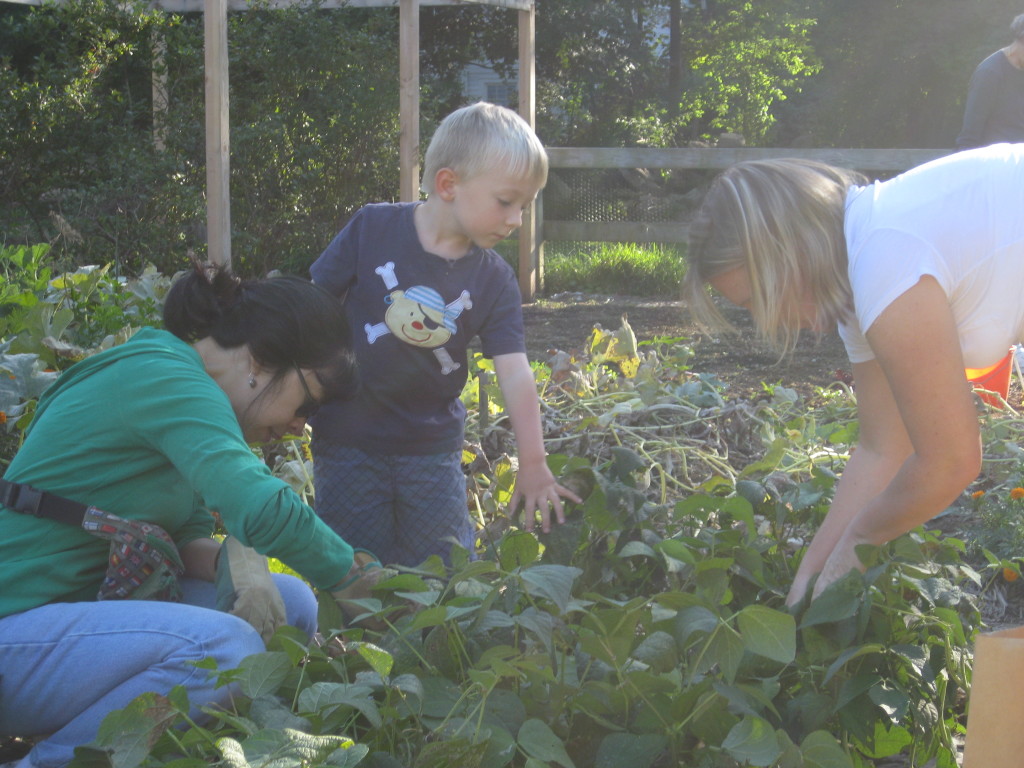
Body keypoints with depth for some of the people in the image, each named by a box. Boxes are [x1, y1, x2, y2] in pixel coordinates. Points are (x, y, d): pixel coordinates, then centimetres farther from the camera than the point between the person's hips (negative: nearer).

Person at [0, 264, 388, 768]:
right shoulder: (162, 379, -19)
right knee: (226, 646, -30)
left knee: (288, 607, 2)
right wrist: (360, 580, -18)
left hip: (87, 602, 10)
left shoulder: (178, 382, 13)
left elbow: (189, 536, 10)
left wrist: (236, 561, -11)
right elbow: (263, 508, -30)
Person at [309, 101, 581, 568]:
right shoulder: (372, 228, -10)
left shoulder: (494, 281, -5)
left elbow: (515, 374, -8)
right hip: (349, 440, -2)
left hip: (433, 447, 2)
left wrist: (533, 466, -12)